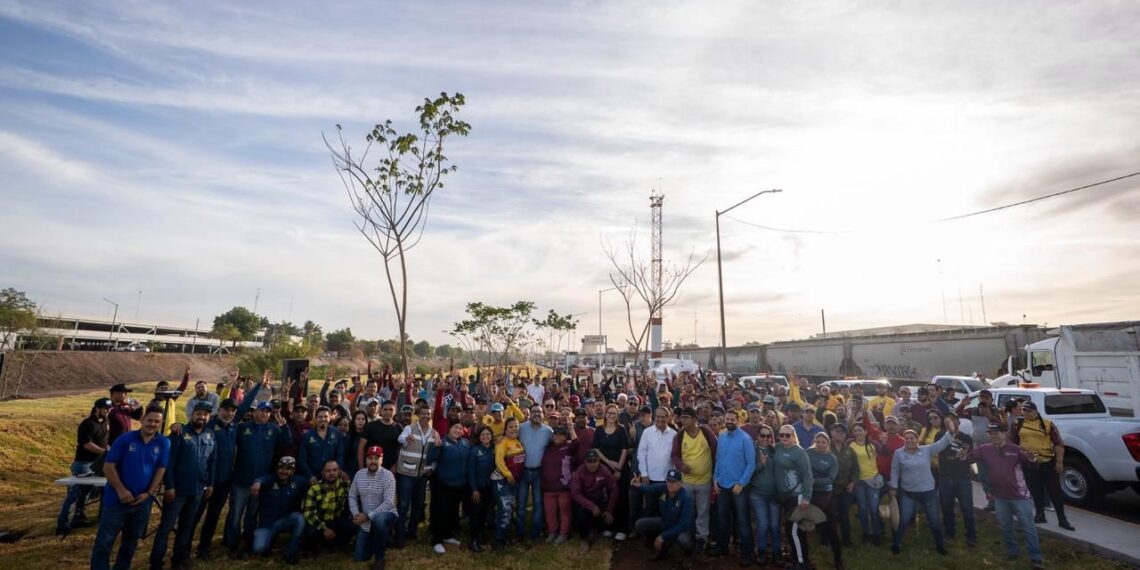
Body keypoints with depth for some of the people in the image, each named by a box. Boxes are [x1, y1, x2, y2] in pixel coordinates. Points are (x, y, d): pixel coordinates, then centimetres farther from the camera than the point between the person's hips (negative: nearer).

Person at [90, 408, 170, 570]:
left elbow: (161, 469, -1)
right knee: (104, 541, 2)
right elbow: (108, 466, -8)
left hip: (142, 501, 3)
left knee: (131, 540, 17)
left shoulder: (163, 443, -3)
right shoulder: (125, 439, -9)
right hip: (117, 499, -3)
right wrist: (121, 490, -14)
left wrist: (149, 493, -10)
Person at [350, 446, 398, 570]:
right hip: (366, 520, 5)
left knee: (379, 520, -42)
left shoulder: (387, 475, -20)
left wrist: (368, 516, -25)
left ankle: (379, 558, -18)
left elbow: (389, 503, -25)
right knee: (360, 557, 4)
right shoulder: (359, 474, -3)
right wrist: (356, 514, -12)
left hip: (386, 514, -5)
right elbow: (352, 496, 4)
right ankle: (379, 542, 36)